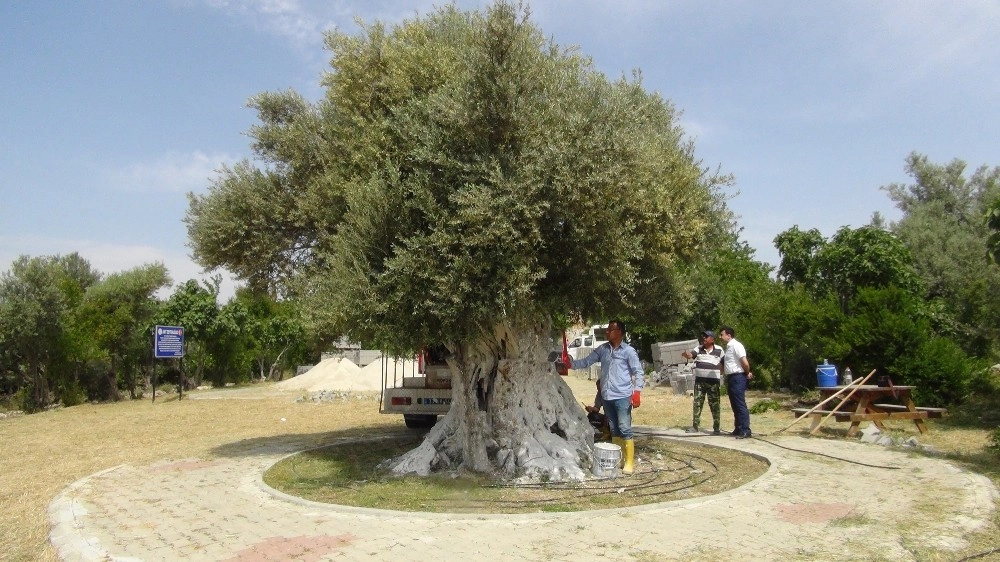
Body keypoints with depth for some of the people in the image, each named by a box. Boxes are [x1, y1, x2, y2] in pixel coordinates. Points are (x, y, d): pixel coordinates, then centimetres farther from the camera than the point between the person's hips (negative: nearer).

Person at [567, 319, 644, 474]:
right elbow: (586, 362, 8)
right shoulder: (602, 349, 8)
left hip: (622, 396, -5)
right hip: (607, 396, 5)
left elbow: (638, 372, -3)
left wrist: (637, 392, -11)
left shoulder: (628, 351, -4)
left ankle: (629, 462, 2)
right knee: (614, 430, 12)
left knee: (625, 429, -5)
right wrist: (571, 363, -8)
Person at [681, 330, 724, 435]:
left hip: (713, 382, -3)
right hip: (699, 381, 3)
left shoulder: (719, 350, 1)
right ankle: (695, 426, 11)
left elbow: (723, 364, 8)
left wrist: (721, 375, 1)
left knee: (714, 404, 0)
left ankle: (716, 428, 8)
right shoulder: (699, 348, 6)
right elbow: (690, 355, -10)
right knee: (697, 403, 6)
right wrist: (686, 354, -32)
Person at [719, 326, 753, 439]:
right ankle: (738, 429, 19)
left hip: (738, 378, -10)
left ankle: (745, 430, -7)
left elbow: (745, 362, -20)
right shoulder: (729, 347, 16)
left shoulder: (736, 345, -14)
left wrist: (748, 374, -6)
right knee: (735, 405, 13)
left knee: (740, 405, -8)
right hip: (731, 378, 10)